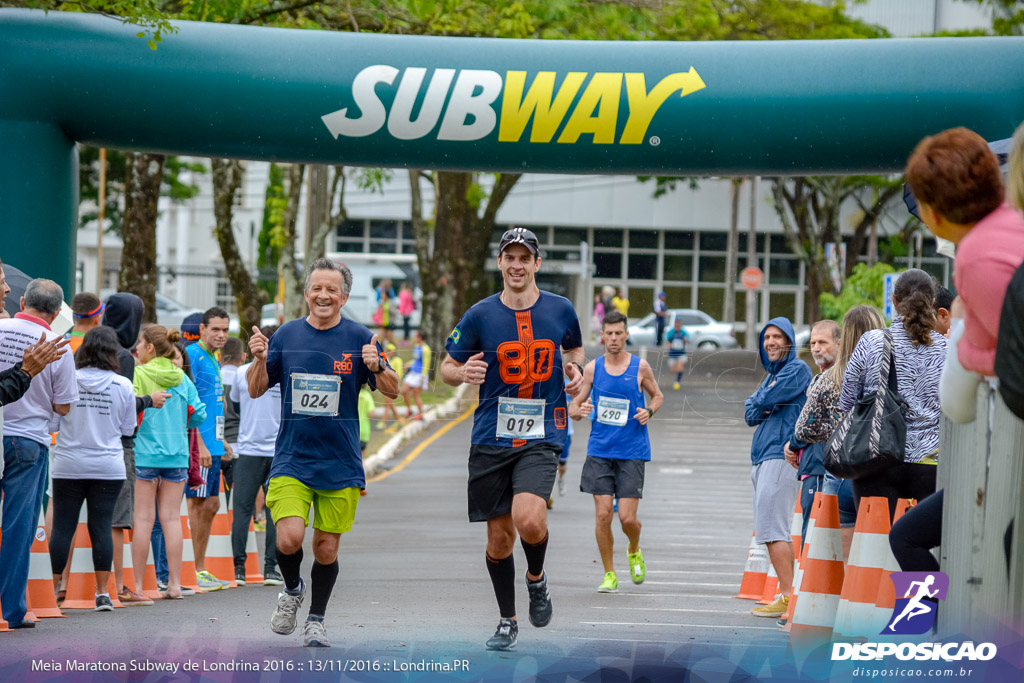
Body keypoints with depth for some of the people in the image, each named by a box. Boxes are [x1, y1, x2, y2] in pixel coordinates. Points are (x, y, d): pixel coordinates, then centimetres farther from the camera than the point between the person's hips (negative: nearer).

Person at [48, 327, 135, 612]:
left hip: (69, 464, 0)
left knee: (62, 527, 6)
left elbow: (53, 421, 1)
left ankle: (52, 589, 9)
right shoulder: (123, 386, -5)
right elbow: (128, 428, 5)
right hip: (109, 467, 0)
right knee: (101, 527, 3)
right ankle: (103, 592, 3)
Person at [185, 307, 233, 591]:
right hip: (199, 444, -10)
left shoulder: (213, 360, 18)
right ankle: (197, 571, -3)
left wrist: (222, 441, 22)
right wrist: (199, 444, -21)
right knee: (198, 504, -6)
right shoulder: (192, 355, -11)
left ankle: (201, 570, 14)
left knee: (210, 505, 10)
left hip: (212, 445, 10)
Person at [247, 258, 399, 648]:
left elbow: (392, 391, 0)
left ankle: (316, 620, 25)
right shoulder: (286, 335, 4)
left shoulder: (359, 338, 0)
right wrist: (260, 360, -12)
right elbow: (256, 390, 8)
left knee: (327, 548, 5)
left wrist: (377, 367, -21)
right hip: (291, 459, 0)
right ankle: (292, 590, 14)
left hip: (340, 465, 0)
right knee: (289, 539, -17)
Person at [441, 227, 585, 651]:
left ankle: (536, 578, 8)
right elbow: (447, 368, 7)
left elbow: (575, 347, 24)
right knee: (499, 536, 6)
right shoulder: (480, 316, -1)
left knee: (529, 520, -24)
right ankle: (507, 621, 25)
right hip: (491, 441, 1)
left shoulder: (561, 310, 3)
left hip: (541, 438, -1)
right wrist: (463, 372, -15)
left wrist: (575, 368, 1)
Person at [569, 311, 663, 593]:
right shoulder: (593, 368, 4)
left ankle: (634, 551, 28)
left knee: (628, 518, -7)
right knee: (603, 515, -6)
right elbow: (574, 406, 8)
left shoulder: (640, 367, 1)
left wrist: (649, 411, -5)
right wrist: (579, 410, -15)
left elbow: (657, 395, 17)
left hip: (632, 451, -1)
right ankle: (609, 575, 9)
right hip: (599, 451, 1)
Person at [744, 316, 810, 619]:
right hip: (764, 458, 10)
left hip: (781, 455, -10)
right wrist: (766, 404, -6)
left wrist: (762, 400, 7)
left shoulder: (797, 370, -6)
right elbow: (750, 413, 14)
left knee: (772, 528, -15)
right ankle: (785, 595, 11)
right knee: (773, 529, 9)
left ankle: (788, 597, -17)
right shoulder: (772, 373, 22)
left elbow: (764, 400, -15)